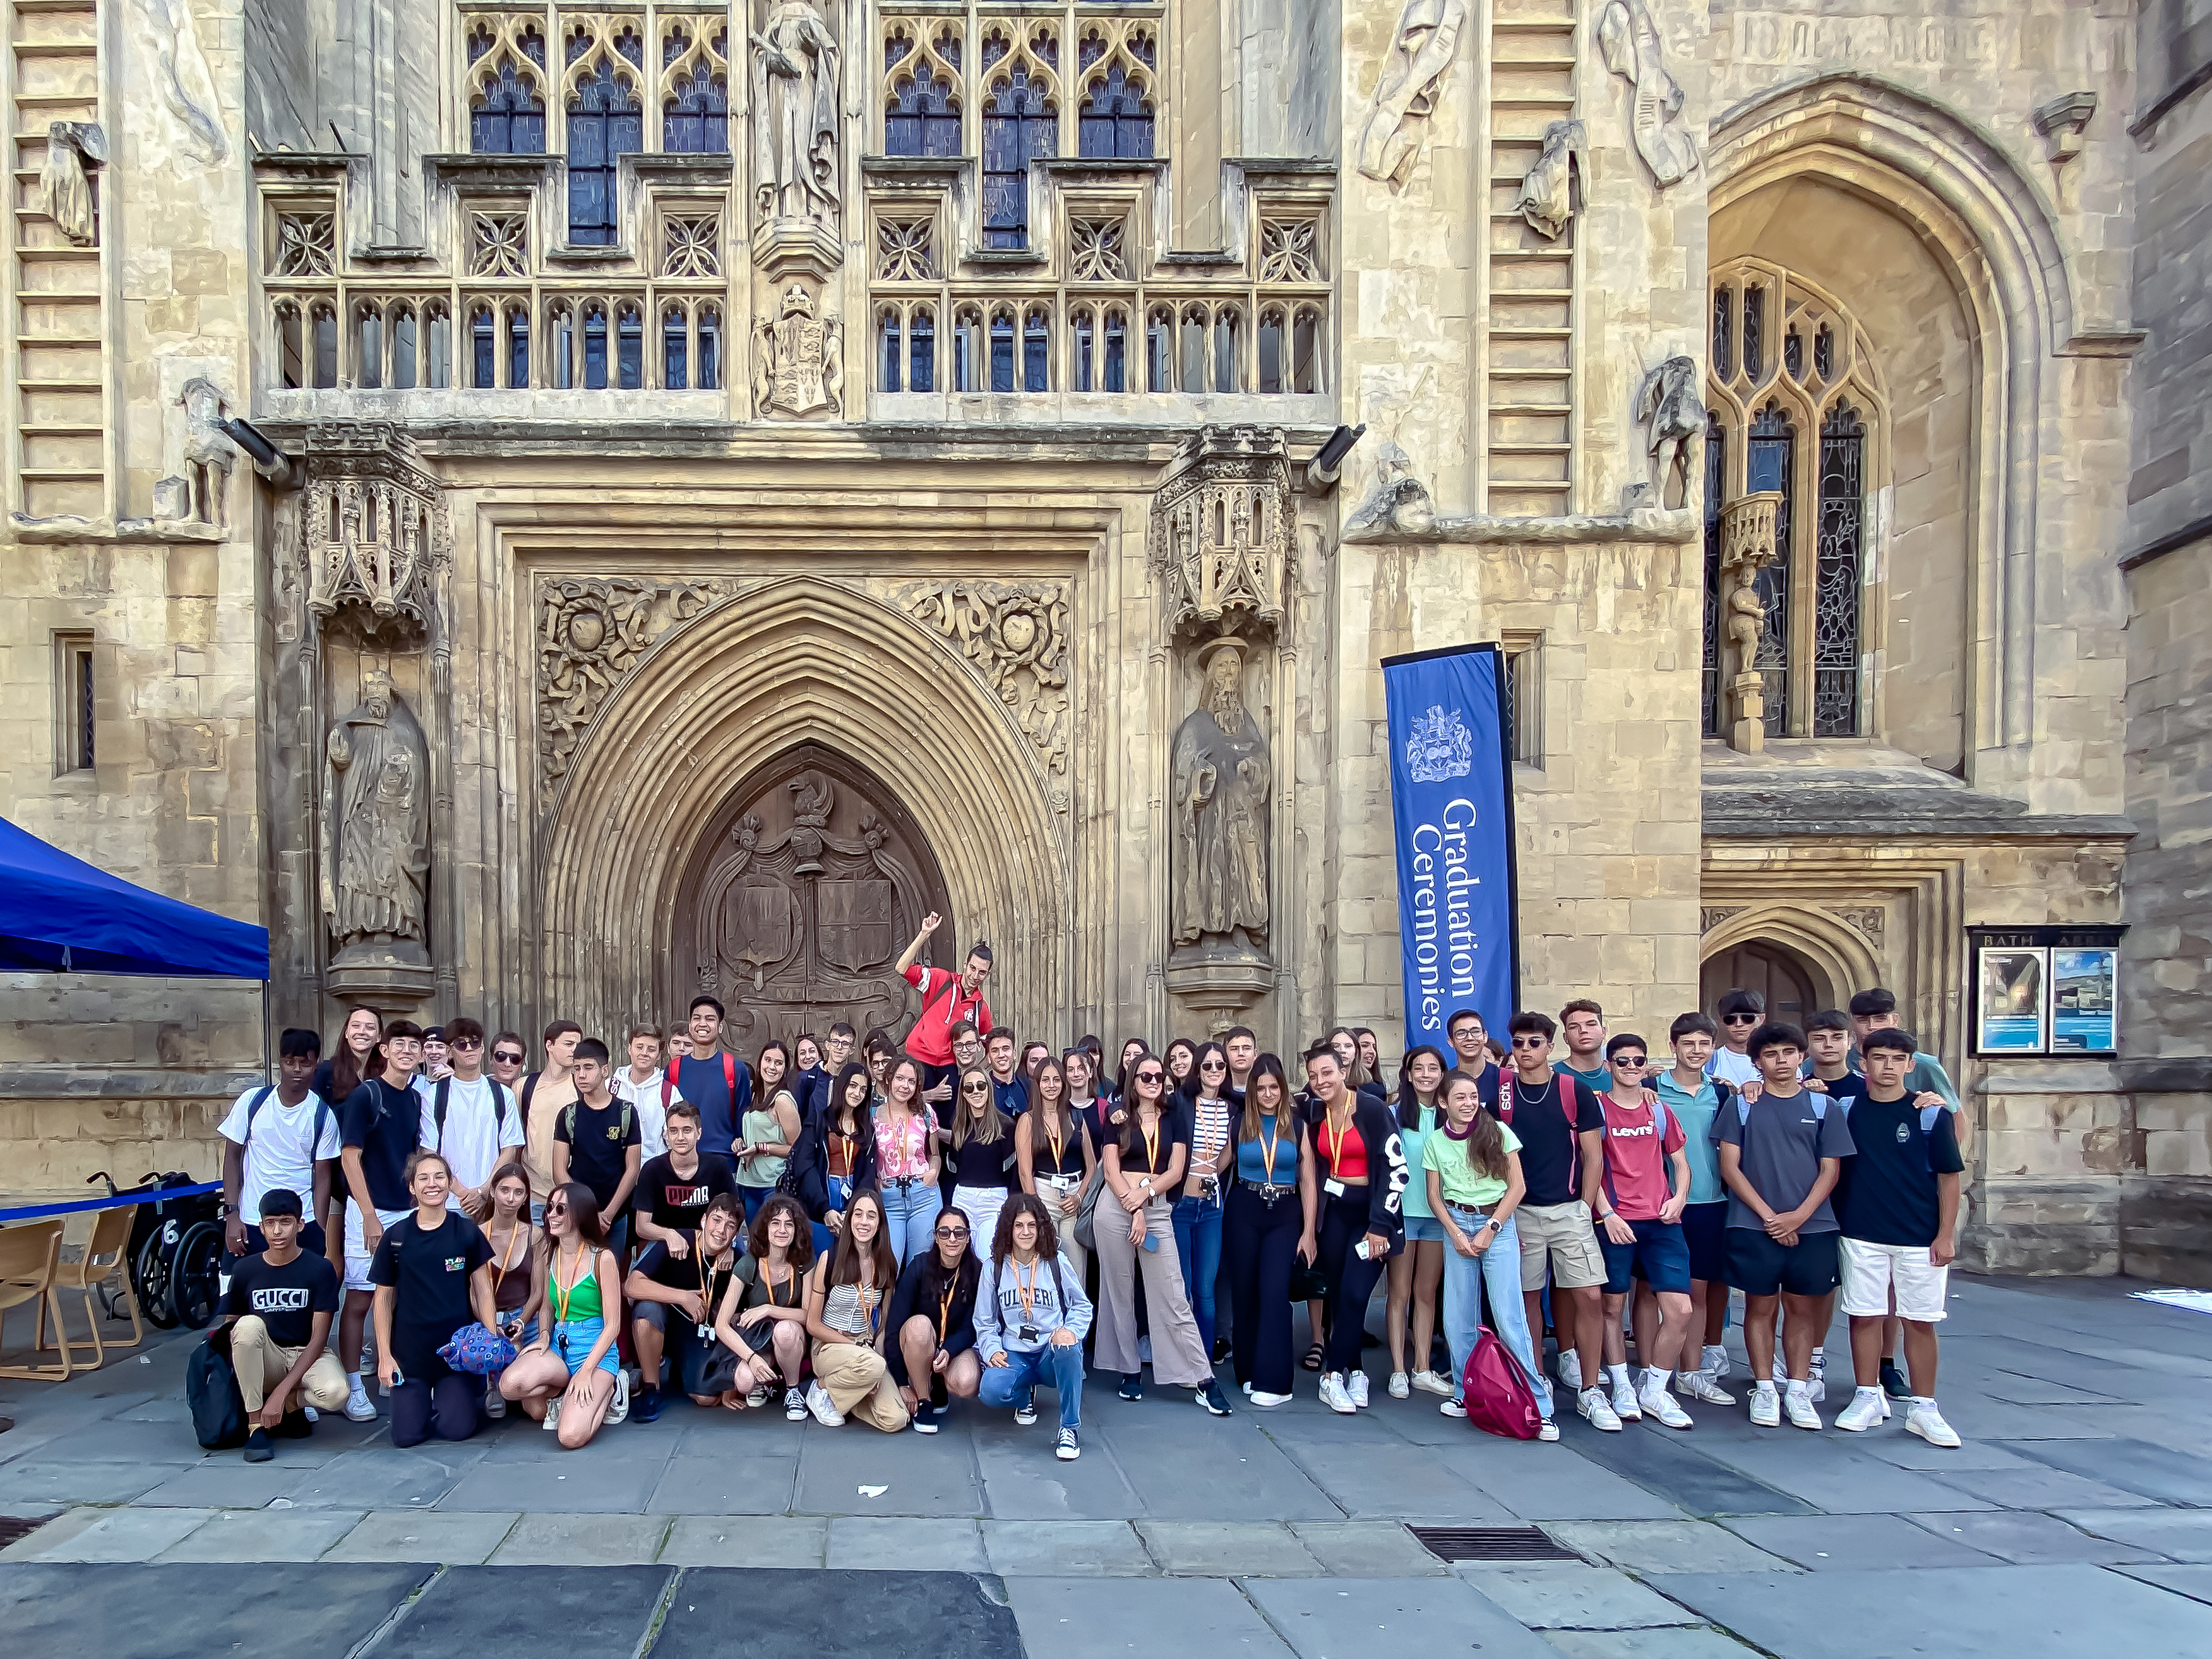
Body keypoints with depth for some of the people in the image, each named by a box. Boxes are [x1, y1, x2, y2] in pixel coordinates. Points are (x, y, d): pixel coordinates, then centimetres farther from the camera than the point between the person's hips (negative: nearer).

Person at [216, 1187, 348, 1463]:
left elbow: (319, 1337, -12)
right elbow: (233, 1328, 6)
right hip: (265, 1361, 2)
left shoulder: (320, 1268, -9)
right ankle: (255, 1427, -20)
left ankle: (290, 1404, 1)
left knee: (336, 1393, -36)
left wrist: (281, 1391, -21)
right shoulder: (245, 1269, -1)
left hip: (309, 1356, -2)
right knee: (249, 1325, -32)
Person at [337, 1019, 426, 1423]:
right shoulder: (365, 1095, -8)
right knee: (359, 1301, 0)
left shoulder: (415, 1099, 10)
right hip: (369, 1212, -6)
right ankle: (353, 1389, 8)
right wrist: (370, 1217, -15)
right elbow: (350, 1157, -12)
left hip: (406, 1212, 6)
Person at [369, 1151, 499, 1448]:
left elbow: (482, 1291, 1)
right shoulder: (395, 1237, -1)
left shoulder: (467, 1231, -2)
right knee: (407, 1435, -6)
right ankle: (422, 1399, 26)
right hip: (409, 1353, 1)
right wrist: (384, 1355, -1)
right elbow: (384, 1298, 4)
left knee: (456, 1429, -11)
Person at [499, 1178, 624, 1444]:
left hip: (596, 1351, -4)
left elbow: (612, 1325, -11)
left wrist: (586, 1373, -19)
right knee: (510, 1385, -30)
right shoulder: (549, 1253, 4)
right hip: (558, 1345, 4)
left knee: (571, 1437, -24)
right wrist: (544, 1337, -4)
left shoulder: (602, 1258, -12)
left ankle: (608, 1389, 7)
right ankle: (558, 1395, 3)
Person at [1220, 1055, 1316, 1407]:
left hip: (1285, 1215, -1)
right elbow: (1217, 1166, 7)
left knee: (1274, 1291, -12)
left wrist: (1309, 1231, 1)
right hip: (1243, 1213, 1)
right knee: (1244, 1291, 5)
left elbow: (1308, 1181, 4)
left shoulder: (1297, 1126, 3)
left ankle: (1272, 1382, -9)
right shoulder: (1239, 1123, 4)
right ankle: (1249, 1371, 19)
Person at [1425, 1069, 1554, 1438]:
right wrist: (1456, 1234, -6)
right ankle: (1466, 1392, 18)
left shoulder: (1497, 1132, -3)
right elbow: (1435, 1196, 8)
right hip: (1456, 1225, 3)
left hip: (1498, 1224, -3)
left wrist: (1490, 1228, -8)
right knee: (1458, 1317, 4)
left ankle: (1539, 1405, -5)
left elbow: (1517, 1186, -2)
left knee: (1510, 1317, -9)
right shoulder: (1434, 1142, 4)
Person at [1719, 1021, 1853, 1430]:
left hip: (1811, 1226, 1)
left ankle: (1797, 1390, 18)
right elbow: (1730, 1167, -1)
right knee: (1760, 1306, 5)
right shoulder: (1742, 1105, 2)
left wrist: (1799, 1215, -9)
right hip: (1754, 1225, -1)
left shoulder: (1822, 1106, 5)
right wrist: (1769, 1215, -9)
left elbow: (1830, 1170, 4)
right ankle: (1764, 1389, 15)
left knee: (1803, 1307, 7)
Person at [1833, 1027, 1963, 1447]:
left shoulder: (1931, 1114, -3)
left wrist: (1946, 1235, -4)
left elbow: (1949, 1177, -1)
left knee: (1921, 1321, 4)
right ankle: (1869, 1398, 19)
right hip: (1861, 1235, 1)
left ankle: (1923, 1409, 15)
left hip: (1921, 1237, -1)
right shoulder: (1846, 1110, 1)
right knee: (1864, 1316, 6)